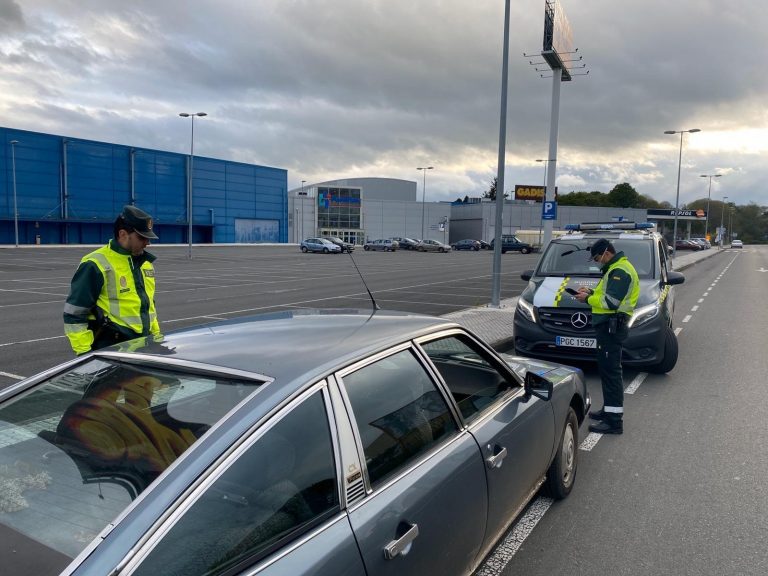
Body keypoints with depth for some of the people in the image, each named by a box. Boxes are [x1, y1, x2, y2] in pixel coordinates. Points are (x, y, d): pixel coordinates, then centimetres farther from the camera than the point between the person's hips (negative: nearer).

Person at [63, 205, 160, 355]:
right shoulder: (97, 265, -12)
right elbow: (74, 314, -11)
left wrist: (156, 335, 20)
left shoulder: (145, 262, 11)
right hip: (111, 349, -7)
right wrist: (84, 353, -14)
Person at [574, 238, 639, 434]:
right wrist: (591, 292, 12)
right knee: (607, 370, 17)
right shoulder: (616, 268, 20)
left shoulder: (619, 271, -14)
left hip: (611, 327, -11)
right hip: (608, 325, 11)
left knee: (611, 371, -11)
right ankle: (609, 409, 28)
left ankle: (614, 421, -9)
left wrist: (587, 299, -10)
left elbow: (611, 302, -22)